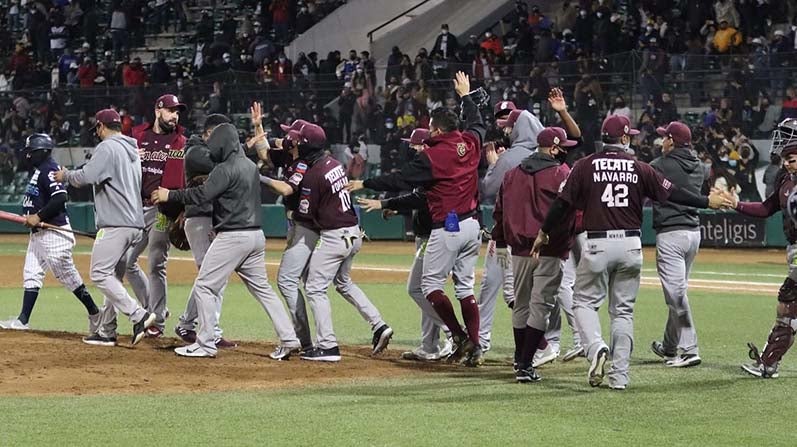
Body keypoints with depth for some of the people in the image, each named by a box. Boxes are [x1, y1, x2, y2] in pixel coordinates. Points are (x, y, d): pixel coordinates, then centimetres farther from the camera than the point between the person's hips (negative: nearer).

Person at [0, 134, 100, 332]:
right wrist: (31, 217, 9)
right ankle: (23, 321, 7)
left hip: (55, 233, -11)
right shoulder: (38, 171, 15)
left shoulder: (49, 169, -16)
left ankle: (95, 314, 6)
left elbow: (60, 198, -27)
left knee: (67, 275, -4)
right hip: (38, 233, 11)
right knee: (31, 275, 7)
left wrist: (38, 217, -23)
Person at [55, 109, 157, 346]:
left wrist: (65, 175, 1)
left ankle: (139, 315, -20)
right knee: (112, 277, 13)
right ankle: (106, 331, 14)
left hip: (115, 224, -10)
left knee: (100, 274, -10)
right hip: (135, 224, 10)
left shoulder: (107, 147, -9)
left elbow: (86, 177, -17)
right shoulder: (132, 150, 20)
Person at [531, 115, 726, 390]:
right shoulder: (639, 169, 3)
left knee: (585, 302, 10)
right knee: (623, 310, 10)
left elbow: (563, 202, -1)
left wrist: (544, 233, 12)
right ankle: (620, 375, 7)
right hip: (631, 245, 2)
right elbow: (672, 194, 4)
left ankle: (596, 348, -18)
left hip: (597, 245, -2)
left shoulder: (586, 166, -1)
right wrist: (707, 202, 15)